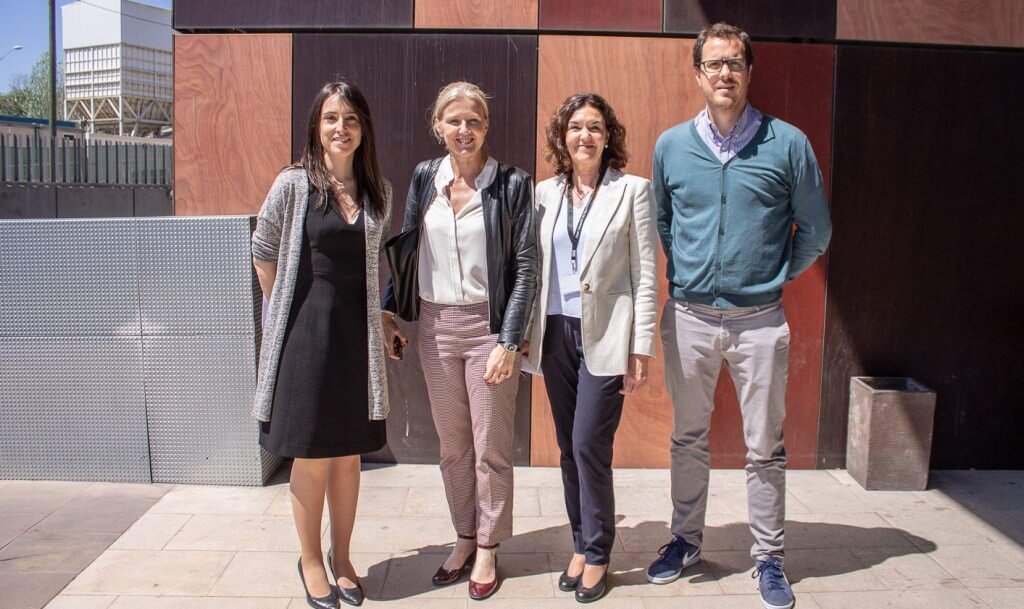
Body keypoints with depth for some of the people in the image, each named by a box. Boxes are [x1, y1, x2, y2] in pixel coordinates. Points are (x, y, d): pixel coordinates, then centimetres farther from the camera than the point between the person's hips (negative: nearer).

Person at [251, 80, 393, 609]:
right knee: (312, 455, 5)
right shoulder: (294, 183, -6)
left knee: (348, 453, 12)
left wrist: (377, 315, 9)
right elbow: (263, 251, 1)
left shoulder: (379, 191, 6)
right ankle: (310, 560, 25)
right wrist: (282, 310, 3)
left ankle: (341, 557, 28)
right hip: (307, 329, -3)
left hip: (357, 329, 4)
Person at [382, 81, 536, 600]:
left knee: (490, 447, 5)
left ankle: (488, 548, 23)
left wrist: (509, 341, -13)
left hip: (489, 326, -4)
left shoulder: (512, 184, -7)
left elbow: (525, 267, -8)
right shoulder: (424, 178, 5)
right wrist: (387, 312, 8)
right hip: (435, 326, 4)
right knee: (451, 445, 13)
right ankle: (464, 537, 30)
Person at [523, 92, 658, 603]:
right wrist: (527, 331, 6)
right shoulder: (545, 193, 9)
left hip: (605, 336, -4)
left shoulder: (632, 190, -1)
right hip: (556, 334, 4)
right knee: (569, 447, 11)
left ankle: (597, 556, 13)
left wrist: (640, 350, -8)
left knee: (589, 446, -6)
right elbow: (533, 267, 12)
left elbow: (645, 275, -4)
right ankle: (581, 546, 26)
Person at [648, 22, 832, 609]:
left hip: (760, 319, -2)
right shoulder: (671, 145, 4)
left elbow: (816, 230, 6)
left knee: (765, 448, 6)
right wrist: (685, 272, 12)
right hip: (689, 317, 2)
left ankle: (769, 557, 22)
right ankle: (686, 540, 29)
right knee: (688, 439, 13)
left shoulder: (788, 143, -3)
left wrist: (777, 276, 7)